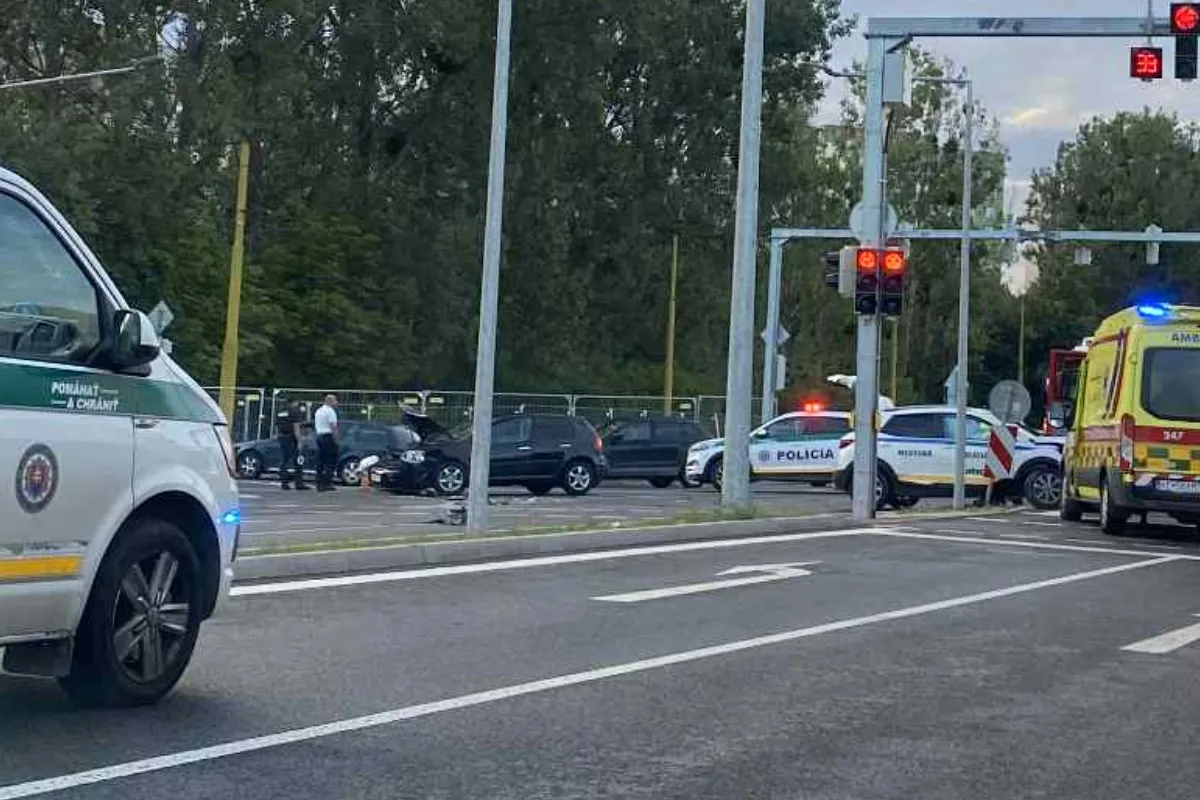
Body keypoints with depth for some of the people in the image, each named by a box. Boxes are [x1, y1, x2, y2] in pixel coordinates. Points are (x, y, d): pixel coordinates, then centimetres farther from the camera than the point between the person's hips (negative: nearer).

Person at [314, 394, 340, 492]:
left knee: (320, 462, 9)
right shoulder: (330, 411, -10)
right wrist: (336, 439, -15)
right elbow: (333, 426, -17)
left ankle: (319, 484, 7)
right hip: (328, 436, -9)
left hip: (319, 436, 9)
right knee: (331, 462, -6)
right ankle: (327, 483, -11)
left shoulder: (318, 411, 18)